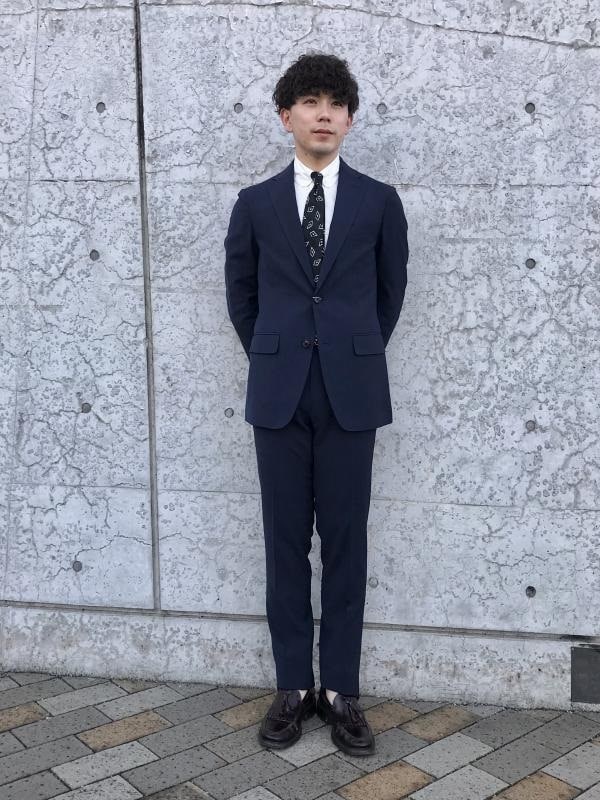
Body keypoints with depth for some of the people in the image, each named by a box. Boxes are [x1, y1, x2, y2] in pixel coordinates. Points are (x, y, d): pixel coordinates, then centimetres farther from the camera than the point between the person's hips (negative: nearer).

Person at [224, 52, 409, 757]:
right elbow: (241, 295, 14)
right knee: (286, 544, 6)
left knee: (345, 544, 4)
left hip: (350, 394, -1)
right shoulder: (255, 204, 7)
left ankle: (341, 691, 16)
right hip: (278, 395, 1)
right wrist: (273, 359, 11)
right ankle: (293, 687, 19)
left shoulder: (379, 202, 5)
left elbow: (390, 293, 13)